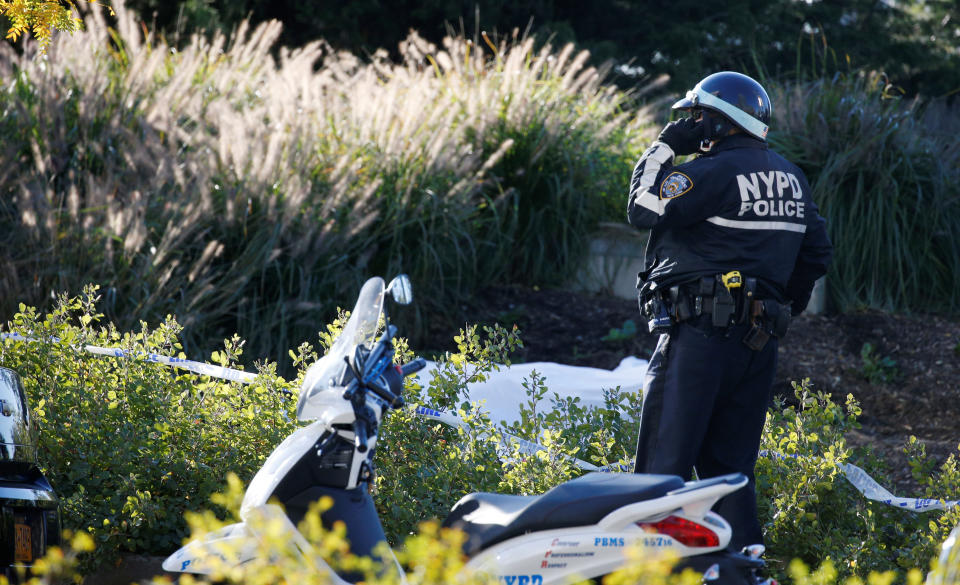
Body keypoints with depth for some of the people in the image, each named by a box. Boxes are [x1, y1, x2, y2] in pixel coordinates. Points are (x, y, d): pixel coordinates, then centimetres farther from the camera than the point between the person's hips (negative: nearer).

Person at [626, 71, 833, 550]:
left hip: (700, 335, -8)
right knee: (731, 469, 12)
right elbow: (816, 255, 21)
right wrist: (782, 310, 29)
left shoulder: (713, 172, -10)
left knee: (665, 464, -7)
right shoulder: (792, 178, 16)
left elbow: (643, 211, -11)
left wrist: (664, 148, -1)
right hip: (759, 345, 8)